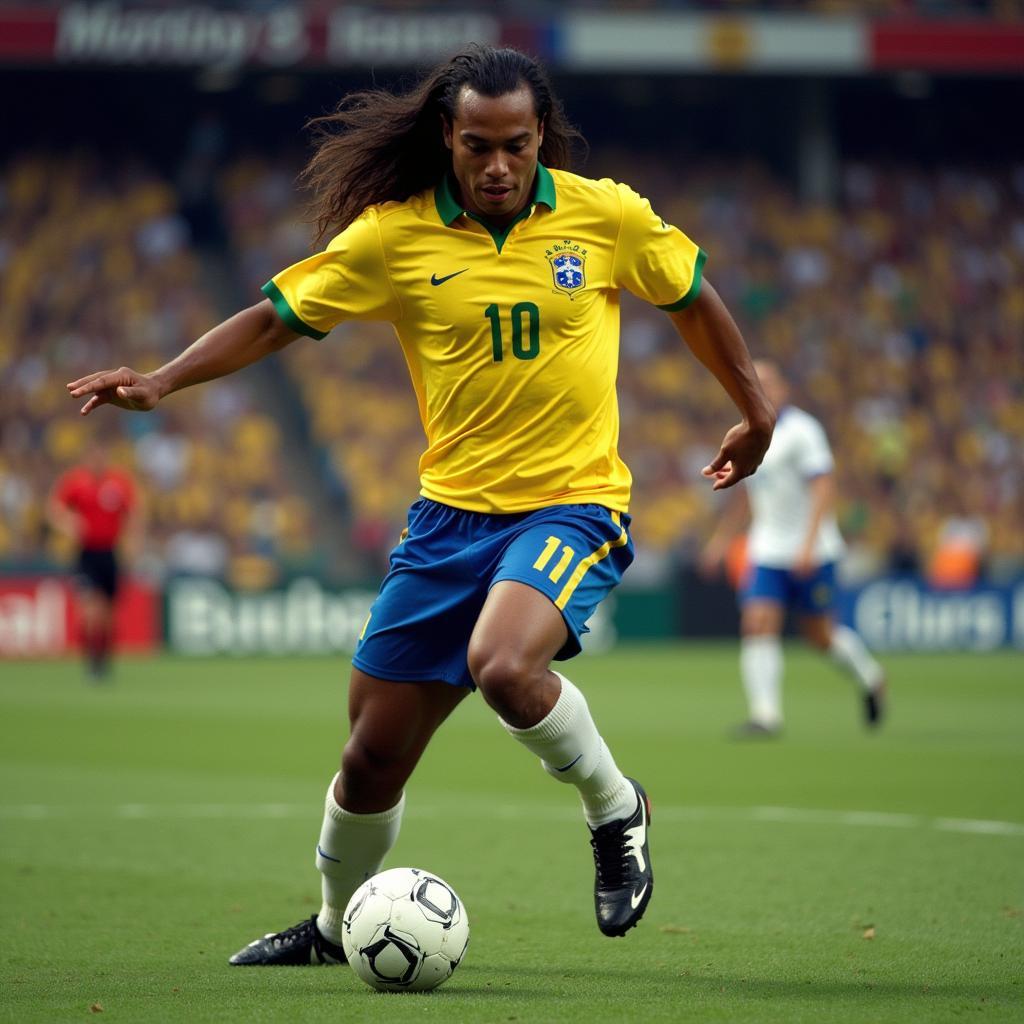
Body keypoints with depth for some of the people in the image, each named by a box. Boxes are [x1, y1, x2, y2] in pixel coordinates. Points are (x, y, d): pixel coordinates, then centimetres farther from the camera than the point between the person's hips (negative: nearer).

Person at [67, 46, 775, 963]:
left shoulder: (605, 216, -5)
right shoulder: (392, 235, -4)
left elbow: (692, 296, 13)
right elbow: (276, 317, 4)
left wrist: (755, 409, 21)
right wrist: (162, 380, -9)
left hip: (571, 504, -3)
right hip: (451, 510, 3)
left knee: (502, 665, -33)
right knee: (373, 755, 5)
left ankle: (615, 810, -5)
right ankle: (335, 927, 33)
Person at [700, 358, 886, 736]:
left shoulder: (801, 430, -11)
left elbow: (823, 487, -18)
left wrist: (808, 544, -26)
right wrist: (721, 539, 23)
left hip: (810, 554, -6)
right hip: (766, 553, 6)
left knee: (819, 633, 4)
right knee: (758, 624, -11)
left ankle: (870, 679, 31)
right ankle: (765, 715, -13)